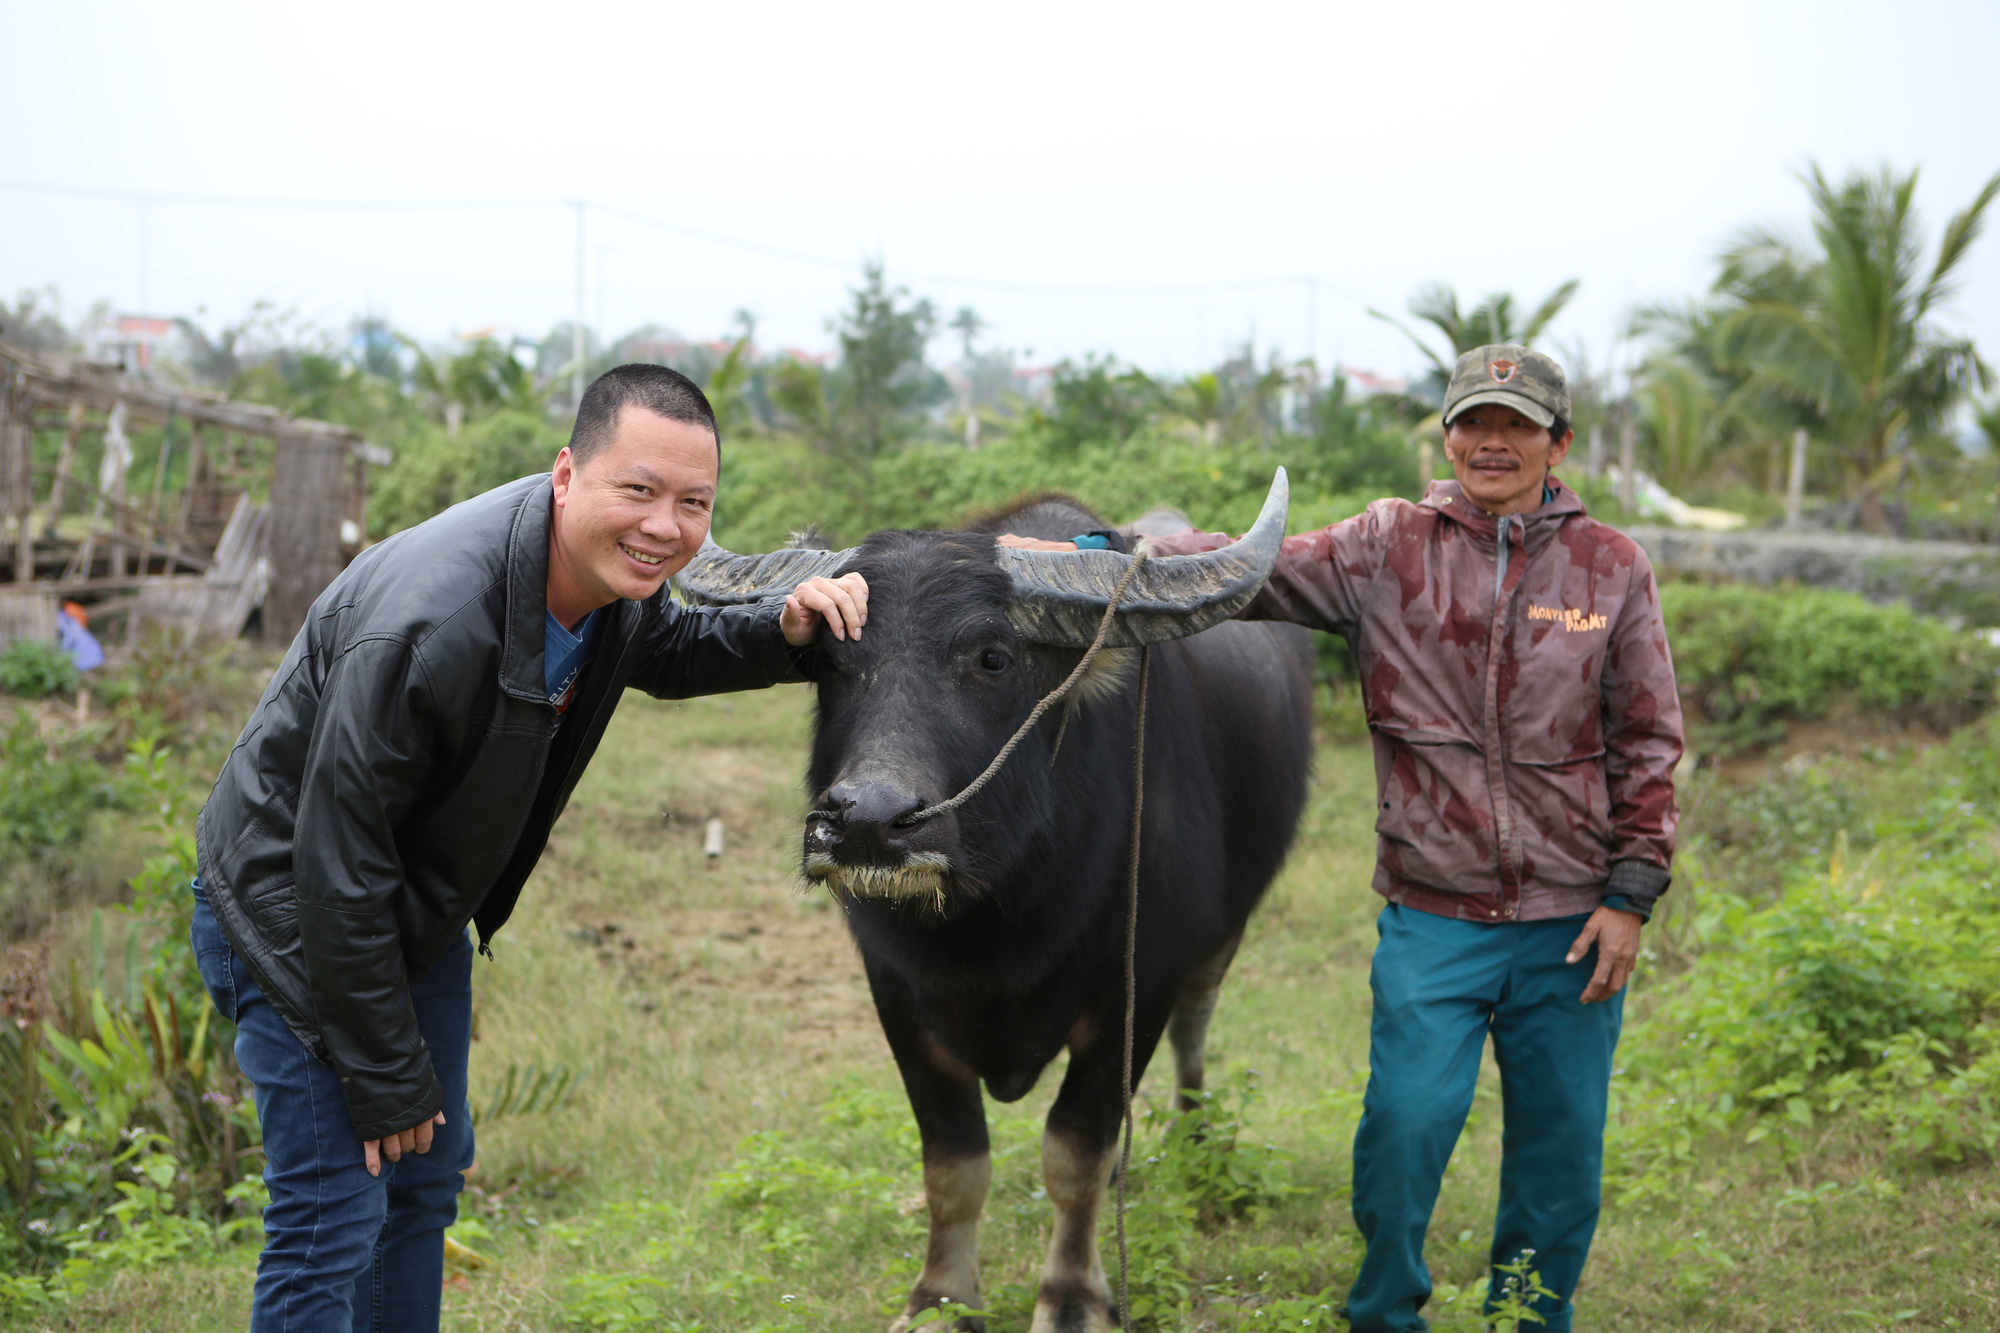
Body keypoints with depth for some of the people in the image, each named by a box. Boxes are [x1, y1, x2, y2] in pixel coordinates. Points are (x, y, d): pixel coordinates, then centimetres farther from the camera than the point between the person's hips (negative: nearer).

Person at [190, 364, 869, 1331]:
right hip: (293, 914, -9)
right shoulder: (425, 623, -36)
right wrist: (386, 1085, -21)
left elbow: (662, 650, 17)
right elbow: (338, 864, -29)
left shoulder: (611, 572, -10)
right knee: (334, 1214, -8)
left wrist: (784, 632, -7)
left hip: (421, 910, 9)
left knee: (427, 1181, 19)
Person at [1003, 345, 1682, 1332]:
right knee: (1404, 1123, -6)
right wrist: (1099, 556, -24)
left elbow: (1647, 744, 6)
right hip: (1433, 916, -1)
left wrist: (1629, 896, 1)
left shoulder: (1611, 567, 3)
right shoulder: (1389, 547, 1)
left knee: (1559, 1142, 9)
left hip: (1568, 922, 1)